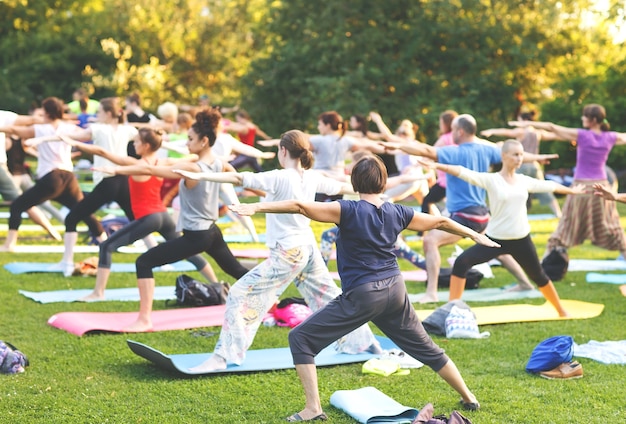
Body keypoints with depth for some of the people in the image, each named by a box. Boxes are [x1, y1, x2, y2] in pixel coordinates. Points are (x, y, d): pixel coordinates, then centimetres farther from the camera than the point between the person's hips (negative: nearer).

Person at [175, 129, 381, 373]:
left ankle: (225, 356, -9)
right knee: (327, 297, 25)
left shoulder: (279, 178, -16)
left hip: (287, 254, -8)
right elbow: (341, 186, 21)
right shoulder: (312, 178, 4)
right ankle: (363, 340, 37)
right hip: (309, 249, 8)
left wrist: (198, 176, -24)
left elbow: (239, 179, -23)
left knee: (242, 294, -5)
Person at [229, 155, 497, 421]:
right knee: (425, 348, 24)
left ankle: (313, 408, -7)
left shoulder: (349, 211, -11)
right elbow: (440, 222, 19)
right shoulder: (397, 213, 6)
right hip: (395, 289, 6)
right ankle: (469, 398, 36)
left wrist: (256, 207, -23)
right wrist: (474, 234, 35)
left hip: (362, 296, -6)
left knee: (300, 339, 2)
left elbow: (301, 207, -21)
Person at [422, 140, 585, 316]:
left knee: (539, 276, 18)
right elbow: (464, 173, -23)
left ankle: (561, 311, 41)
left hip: (521, 240, 4)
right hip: (495, 239, -4)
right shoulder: (491, 179, -10)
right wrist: (438, 166, -37)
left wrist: (571, 191, 37)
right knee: (462, 262, -23)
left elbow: (548, 185, 21)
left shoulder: (525, 181, 4)